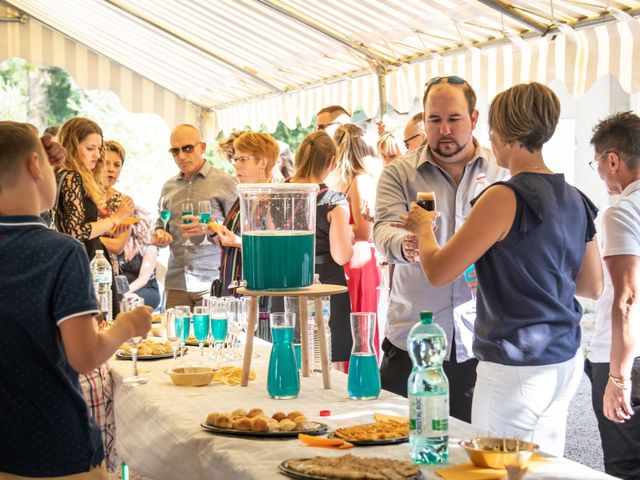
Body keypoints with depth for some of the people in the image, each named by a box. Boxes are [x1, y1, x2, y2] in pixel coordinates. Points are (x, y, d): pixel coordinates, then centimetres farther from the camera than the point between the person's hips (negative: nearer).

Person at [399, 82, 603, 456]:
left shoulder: (506, 198, -17)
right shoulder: (576, 201, 6)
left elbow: (437, 272, -13)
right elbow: (593, 286, 15)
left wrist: (424, 226, 5)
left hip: (516, 368, -8)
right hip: (566, 362, 8)